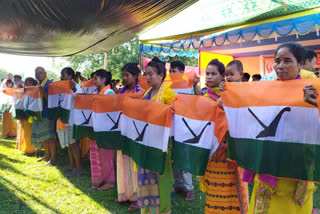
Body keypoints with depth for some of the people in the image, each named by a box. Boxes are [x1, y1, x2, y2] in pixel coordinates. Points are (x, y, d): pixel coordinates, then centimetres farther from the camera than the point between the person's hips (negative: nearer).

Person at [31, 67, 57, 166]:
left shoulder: (50, 84, -10)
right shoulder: (37, 85, 15)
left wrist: (43, 92, -27)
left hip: (48, 114, -8)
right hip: (39, 113, 9)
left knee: (50, 137, -6)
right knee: (43, 136, 16)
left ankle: (53, 159, 0)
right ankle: (47, 156, 29)